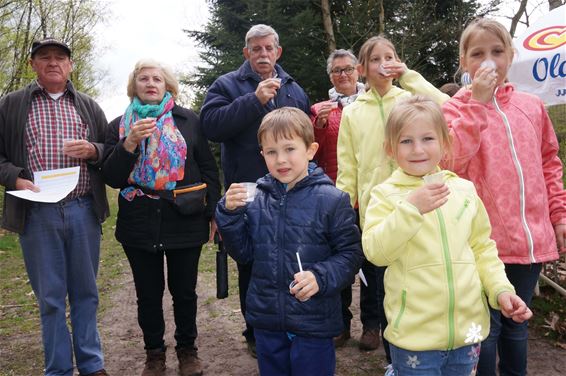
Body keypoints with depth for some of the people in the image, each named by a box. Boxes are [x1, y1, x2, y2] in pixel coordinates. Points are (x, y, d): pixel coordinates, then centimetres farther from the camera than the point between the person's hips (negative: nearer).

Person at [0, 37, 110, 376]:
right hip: (37, 213, -1)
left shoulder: (90, 107, 13)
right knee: (50, 297, 7)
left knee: (85, 293, 10)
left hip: (83, 211, 1)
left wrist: (92, 150, -8)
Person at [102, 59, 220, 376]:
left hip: (185, 222, -1)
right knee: (148, 294, 12)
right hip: (139, 224, 1)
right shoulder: (120, 125, 7)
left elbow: (209, 169, 4)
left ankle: (187, 349, 30)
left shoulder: (188, 120, 4)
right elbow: (112, 177, -2)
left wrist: (213, 213, -1)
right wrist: (130, 142, -17)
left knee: (184, 291, 11)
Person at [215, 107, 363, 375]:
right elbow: (243, 253, 3)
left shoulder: (331, 200, -11)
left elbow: (350, 253, -7)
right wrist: (230, 213, -10)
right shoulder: (255, 199, -1)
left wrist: (320, 278, -23)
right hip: (267, 322, 4)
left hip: (313, 324, -3)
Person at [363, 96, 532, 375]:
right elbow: (375, 252, -18)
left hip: (468, 328, 4)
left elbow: (482, 248, 11)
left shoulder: (464, 189, 4)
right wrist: (410, 208, -24)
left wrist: (501, 289, -2)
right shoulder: (386, 194, -7)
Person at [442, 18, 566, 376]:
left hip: (530, 239, 4)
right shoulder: (457, 108, -5)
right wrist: (478, 102, -21)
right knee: (486, 327, 6)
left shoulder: (532, 106, 7)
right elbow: (451, 160, -22)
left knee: (516, 324, 20)